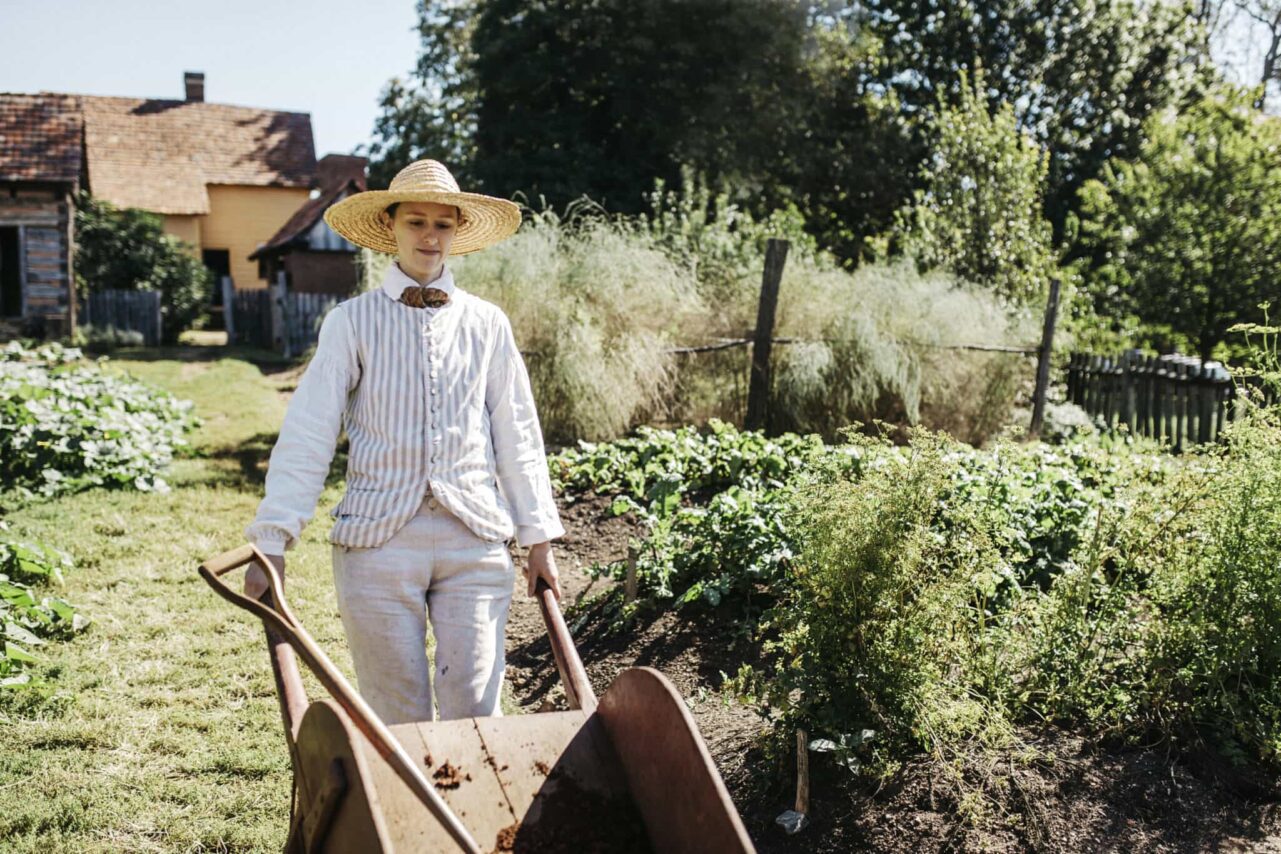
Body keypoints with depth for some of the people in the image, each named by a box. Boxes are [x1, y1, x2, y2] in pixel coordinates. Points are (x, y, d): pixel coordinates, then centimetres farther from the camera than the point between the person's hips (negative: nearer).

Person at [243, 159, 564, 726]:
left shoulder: (487, 324, 9)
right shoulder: (353, 322, 3)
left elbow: (517, 437, 12)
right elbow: (306, 435, -1)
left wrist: (538, 539, 9)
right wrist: (272, 541, -7)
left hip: (475, 536, 1)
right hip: (378, 537, -1)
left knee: (475, 711, 0)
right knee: (396, 718, 6)